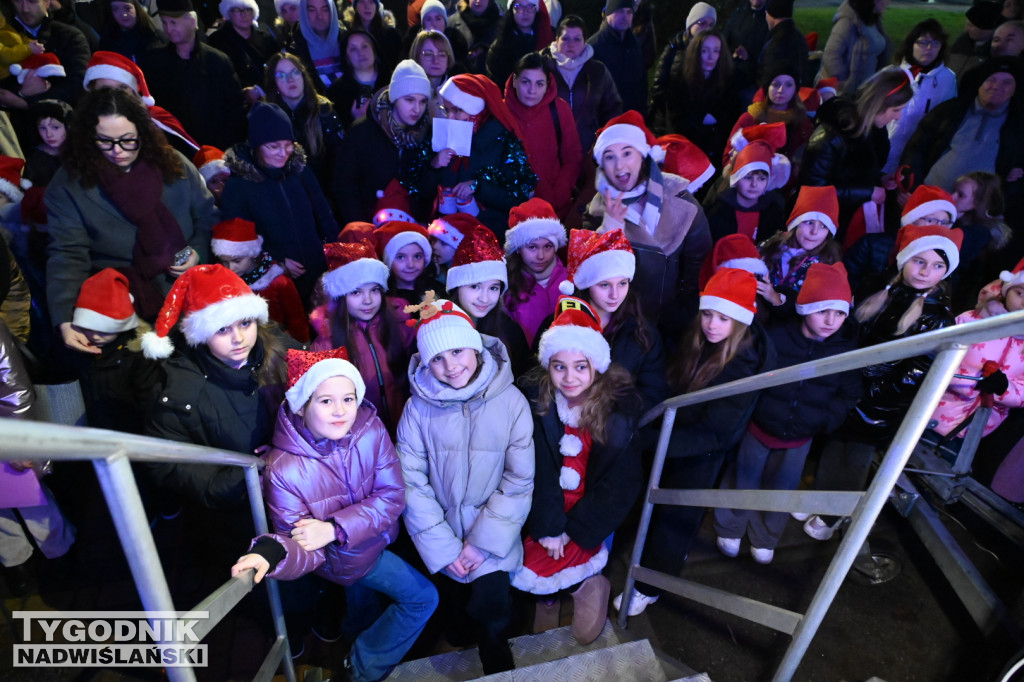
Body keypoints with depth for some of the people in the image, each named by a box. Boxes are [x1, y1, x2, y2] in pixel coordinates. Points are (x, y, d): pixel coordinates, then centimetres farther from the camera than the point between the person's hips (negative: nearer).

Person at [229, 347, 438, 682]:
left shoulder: (370, 428, -27)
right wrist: (273, 553, -49)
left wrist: (335, 530, -34)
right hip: (343, 558, -4)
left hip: (378, 537, 4)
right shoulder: (283, 468, -32)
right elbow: (304, 546, -26)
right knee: (423, 598, 0)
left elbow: (393, 495, -24)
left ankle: (359, 626, 70)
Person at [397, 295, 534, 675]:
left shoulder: (511, 402, -15)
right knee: (453, 613, 15)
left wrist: (484, 541, -14)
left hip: (492, 535, -1)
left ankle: (497, 665, 26)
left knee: (491, 613, -8)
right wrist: (443, 547, -12)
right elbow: (411, 482, -11)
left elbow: (520, 481, -12)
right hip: (442, 534, 1)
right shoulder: (419, 407, -13)